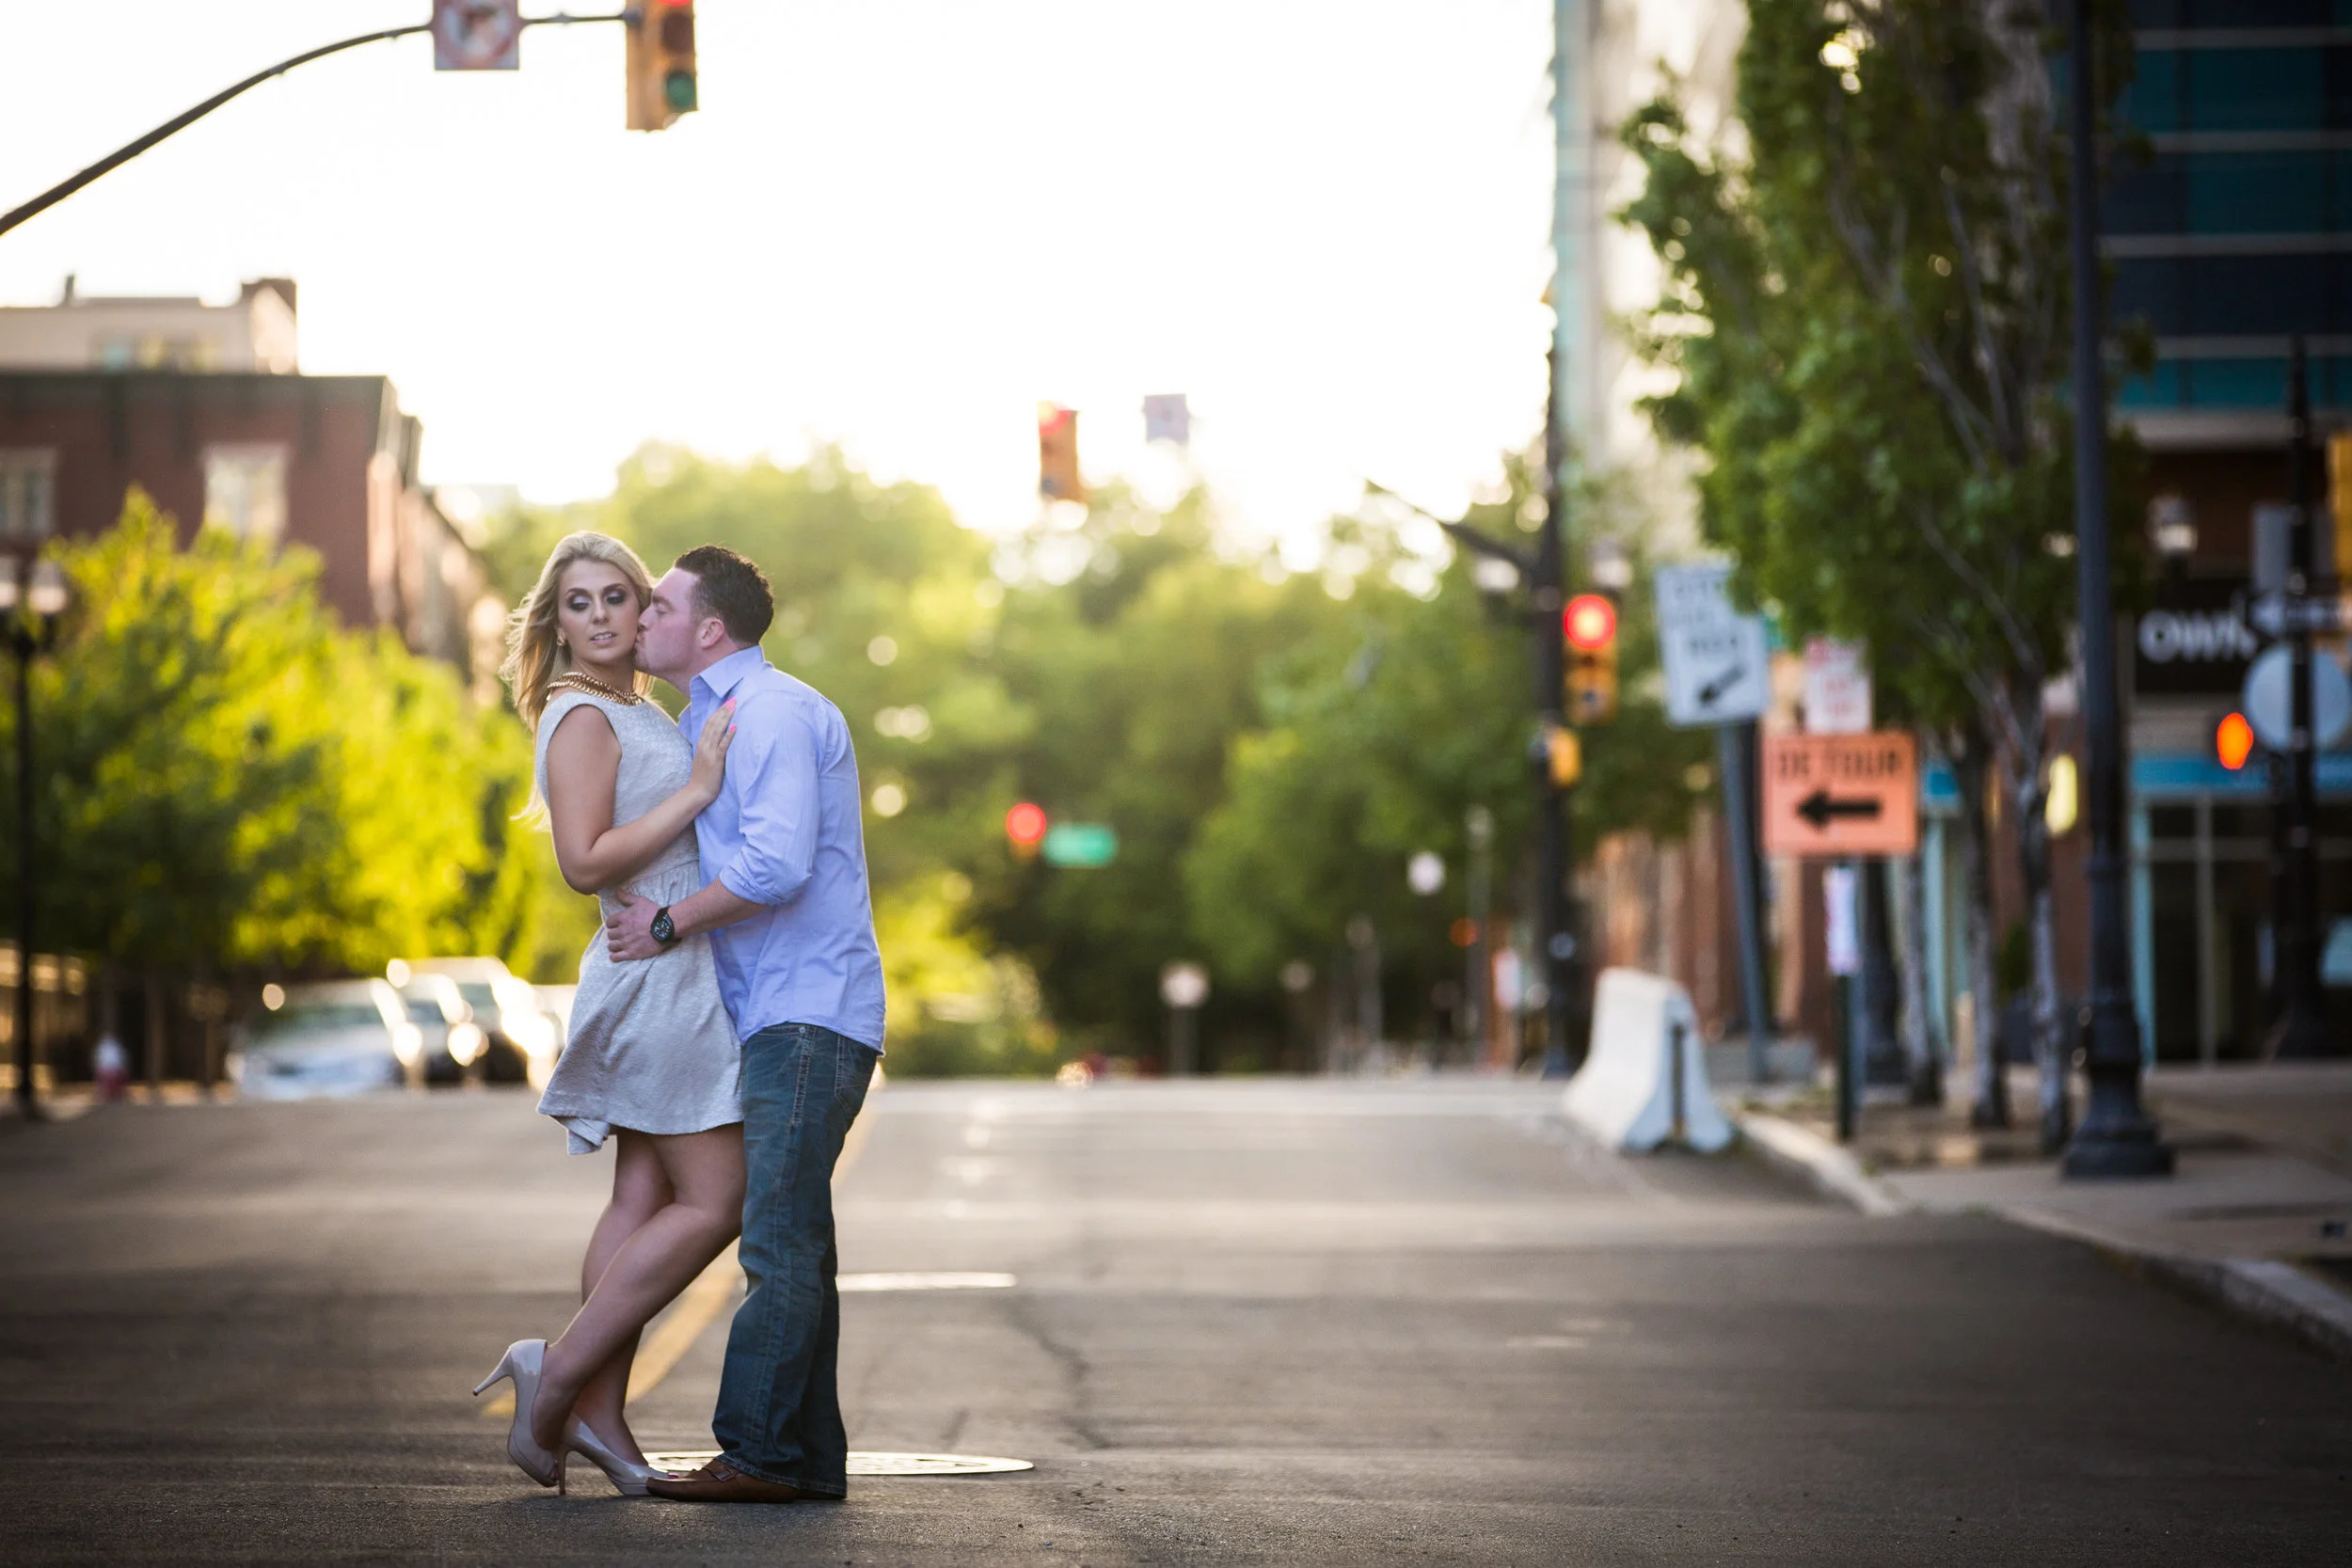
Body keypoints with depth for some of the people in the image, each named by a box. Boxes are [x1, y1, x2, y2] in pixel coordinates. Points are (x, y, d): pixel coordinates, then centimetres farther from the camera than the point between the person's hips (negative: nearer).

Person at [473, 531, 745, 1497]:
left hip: (680, 976, 9)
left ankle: (596, 1413, 4)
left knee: (644, 1202, 6)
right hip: (655, 979, -9)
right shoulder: (581, 718, -11)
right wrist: (697, 789, -21)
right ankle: (559, 1371, -8)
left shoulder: (641, 716, 18)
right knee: (713, 1204, -9)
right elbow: (586, 861, -21)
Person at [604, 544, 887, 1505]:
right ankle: (812, 1455, 11)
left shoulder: (774, 712, -12)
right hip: (771, 1020, 11)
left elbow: (775, 862, -24)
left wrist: (667, 926, -15)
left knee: (778, 1240, -12)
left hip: (807, 1013, -11)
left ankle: (758, 1453, -14)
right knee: (790, 1244, 9)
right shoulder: (708, 721, 21)